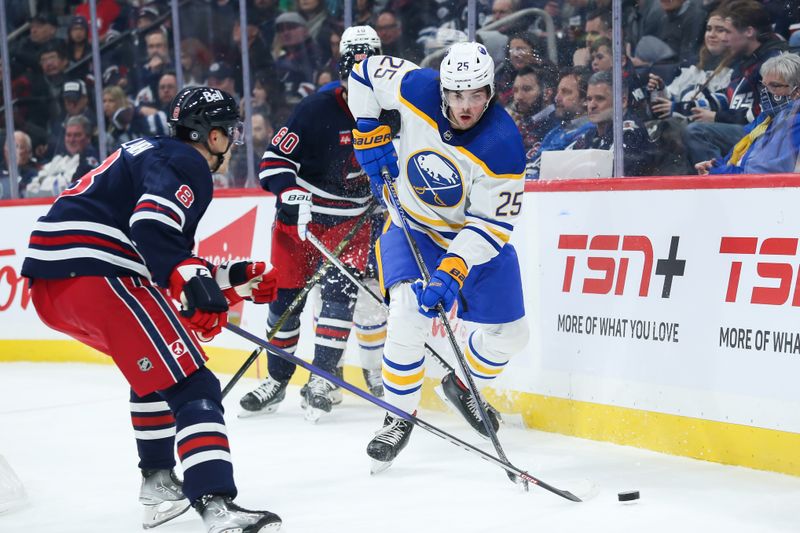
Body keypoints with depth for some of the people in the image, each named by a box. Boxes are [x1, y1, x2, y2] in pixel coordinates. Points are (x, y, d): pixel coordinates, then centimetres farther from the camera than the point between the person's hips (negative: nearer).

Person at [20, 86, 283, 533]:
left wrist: (236, 280, 29)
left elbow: (164, 263, 29)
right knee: (191, 386, -13)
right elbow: (152, 227, -21)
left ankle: (158, 483, 33)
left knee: (156, 365, 31)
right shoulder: (187, 165, 0)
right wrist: (195, 284, -24)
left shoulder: (152, 155, 29)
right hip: (94, 275, -10)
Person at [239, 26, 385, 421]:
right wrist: (293, 196, -31)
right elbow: (274, 162, -17)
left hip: (350, 218, 1)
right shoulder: (317, 110, -18)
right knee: (285, 296, 4)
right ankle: (277, 381, 20)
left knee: (339, 290, -15)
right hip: (300, 214, -1)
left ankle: (322, 380, -7)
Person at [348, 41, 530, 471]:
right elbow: (366, 72, -5)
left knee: (509, 333, 3)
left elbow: (492, 225, -26)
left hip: (475, 235, 1)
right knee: (408, 313, -24)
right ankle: (399, 415, -8)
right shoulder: (416, 89, -25)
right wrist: (370, 137, -10)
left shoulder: (503, 146, -30)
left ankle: (463, 387, 35)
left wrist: (452, 273, -36)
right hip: (413, 225, 0)